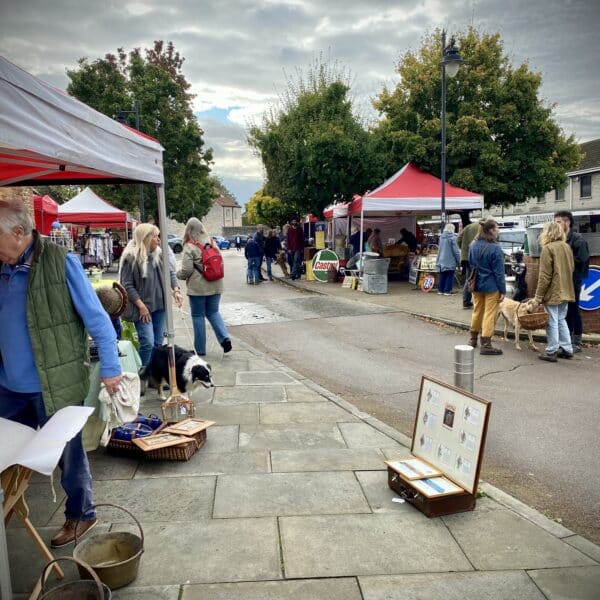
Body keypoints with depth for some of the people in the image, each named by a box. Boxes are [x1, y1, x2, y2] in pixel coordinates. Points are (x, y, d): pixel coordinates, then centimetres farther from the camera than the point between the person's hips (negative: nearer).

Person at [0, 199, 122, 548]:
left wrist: (110, 369, -11)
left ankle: (81, 515, 33)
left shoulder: (60, 263, -16)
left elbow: (97, 319, -13)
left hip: (56, 384, -5)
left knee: (69, 454, 12)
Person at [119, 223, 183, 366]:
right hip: (143, 307, -6)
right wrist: (141, 306, -17)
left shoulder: (159, 254, 6)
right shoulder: (131, 257, -12)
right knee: (148, 343, -11)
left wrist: (176, 290, -4)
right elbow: (127, 285, -13)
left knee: (158, 343, 11)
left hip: (159, 305, 6)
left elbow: (170, 273, 13)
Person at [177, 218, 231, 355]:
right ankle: (225, 337, -3)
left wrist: (177, 274, 7)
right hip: (215, 285, 5)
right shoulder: (212, 242, 4)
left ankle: (200, 349, 14)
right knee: (213, 312, 18)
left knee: (198, 316, 7)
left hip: (197, 287, -5)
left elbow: (186, 270, -13)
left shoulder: (189, 247, -12)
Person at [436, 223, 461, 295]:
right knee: (450, 276, 1)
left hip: (442, 260, 6)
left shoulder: (442, 237, 4)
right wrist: (458, 261, -4)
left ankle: (440, 290, 17)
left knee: (442, 276, 14)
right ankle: (447, 290, 1)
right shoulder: (452, 238, -15)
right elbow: (456, 250, -12)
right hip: (451, 261, -6)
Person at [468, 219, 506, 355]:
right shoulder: (495, 249, -17)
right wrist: (502, 290, -9)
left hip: (476, 285, 6)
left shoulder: (473, 246, 3)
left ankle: (473, 339, 30)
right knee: (489, 315, 0)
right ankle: (486, 345, 2)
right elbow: (499, 272, -15)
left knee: (477, 311, 19)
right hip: (491, 286, -6)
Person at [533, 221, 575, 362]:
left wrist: (539, 294, -12)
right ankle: (566, 349, 19)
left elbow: (545, 275, -16)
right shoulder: (567, 247, 9)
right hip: (565, 291, 7)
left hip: (553, 292, -7)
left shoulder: (548, 248, -13)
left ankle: (551, 352, 3)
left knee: (552, 322, -1)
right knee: (561, 320, 17)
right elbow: (571, 269, 16)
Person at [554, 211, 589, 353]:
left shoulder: (577, 239, -8)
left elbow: (582, 259, -17)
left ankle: (576, 343, 10)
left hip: (573, 281, -6)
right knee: (564, 312, 12)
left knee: (573, 311, 0)